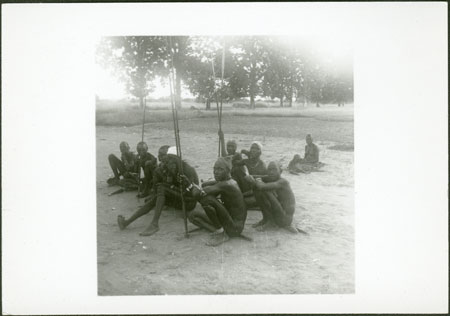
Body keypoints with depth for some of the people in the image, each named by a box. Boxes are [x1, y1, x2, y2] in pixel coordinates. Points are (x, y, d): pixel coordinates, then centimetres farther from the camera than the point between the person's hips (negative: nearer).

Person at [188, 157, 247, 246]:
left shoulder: (227, 185, -20)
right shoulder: (226, 181, 9)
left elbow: (197, 193, -23)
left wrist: (194, 187, -1)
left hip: (235, 228, -10)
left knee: (206, 199, -25)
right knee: (193, 215, 8)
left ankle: (220, 231, -10)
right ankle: (223, 234, -3)